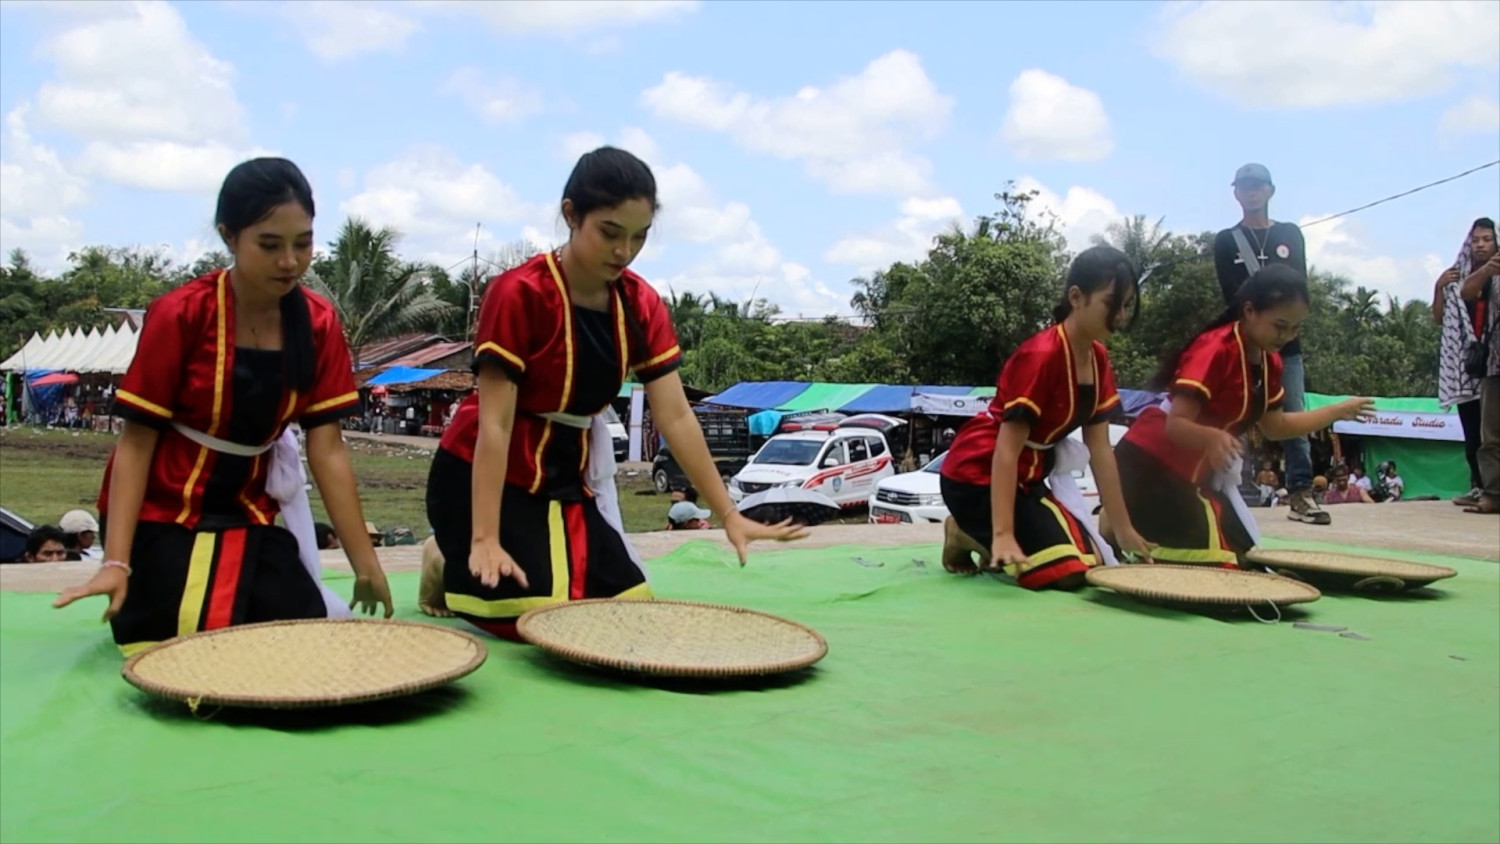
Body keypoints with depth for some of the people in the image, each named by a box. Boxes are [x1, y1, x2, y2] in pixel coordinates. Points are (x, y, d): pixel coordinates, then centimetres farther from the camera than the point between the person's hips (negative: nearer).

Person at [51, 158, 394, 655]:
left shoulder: (319, 324, -9)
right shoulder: (179, 315, -19)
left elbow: (327, 449, -9)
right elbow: (136, 442, -15)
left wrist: (366, 564, -12)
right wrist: (117, 562, -25)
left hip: (246, 511, 4)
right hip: (160, 512, -3)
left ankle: (229, 592, 20)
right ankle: (134, 605, 15)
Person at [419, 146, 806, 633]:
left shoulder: (642, 306, -5)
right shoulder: (519, 294, -22)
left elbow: (675, 417, -7)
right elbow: (494, 423, -24)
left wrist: (729, 515, -12)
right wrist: (484, 540, -29)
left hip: (565, 478, 6)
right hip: (484, 477, -6)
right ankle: (448, 567, 12)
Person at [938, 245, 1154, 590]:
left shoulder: (1098, 359, 2)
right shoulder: (1041, 356, -24)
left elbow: (1100, 449, 4)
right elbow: (1006, 450, -27)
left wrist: (1124, 529, 4)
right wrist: (1003, 534, -34)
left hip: (1029, 476, 9)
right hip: (979, 473, -9)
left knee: (1093, 561, 9)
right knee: (1068, 571, -17)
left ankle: (977, 533, 16)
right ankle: (975, 537, 2)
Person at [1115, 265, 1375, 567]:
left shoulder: (1269, 362, 4)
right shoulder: (1215, 349, -23)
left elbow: (1275, 426, 17)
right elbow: (1176, 425, -29)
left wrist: (1339, 411, 13)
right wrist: (1212, 437, -48)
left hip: (1196, 476, 9)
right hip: (1150, 467, -9)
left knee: (1235, 560, 8)